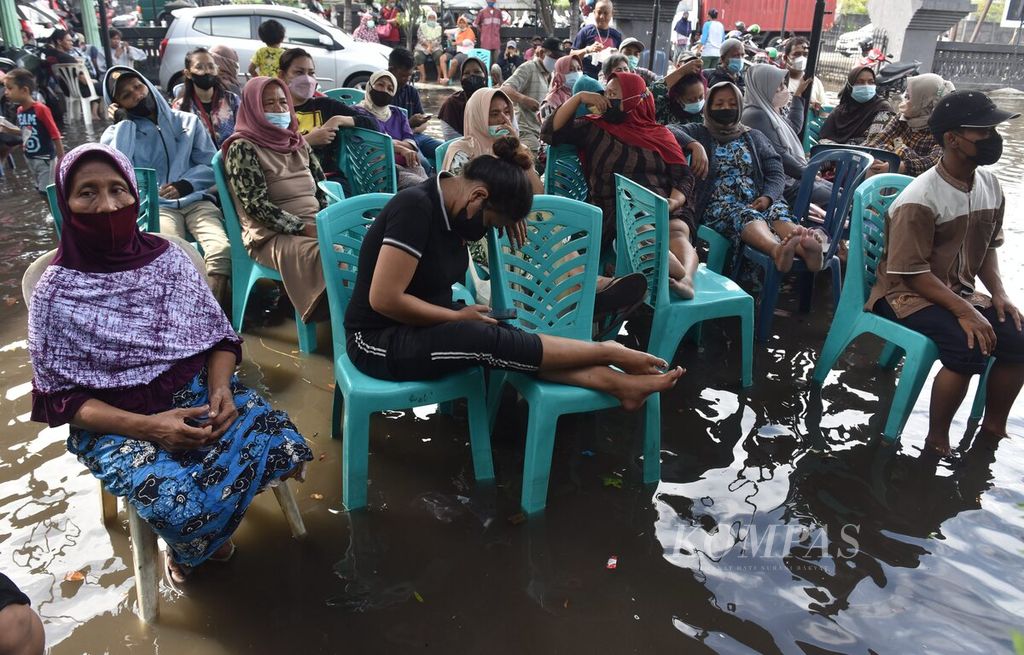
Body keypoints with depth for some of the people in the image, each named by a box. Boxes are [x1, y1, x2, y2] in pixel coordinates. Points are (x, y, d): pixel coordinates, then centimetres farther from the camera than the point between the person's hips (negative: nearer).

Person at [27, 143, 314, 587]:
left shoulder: (168, 256, 0)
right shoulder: (56, 293, -7)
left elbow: (220, 336, 5)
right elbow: (59, 397, -6)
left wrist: (220, 390, -16)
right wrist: (148, 426, -21)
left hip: (199, 392, 4)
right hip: (115, 423, -3)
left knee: (281, 445, -19)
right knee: (187, 505, -28)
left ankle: (198, 532, 11)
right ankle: (187, 546, 12)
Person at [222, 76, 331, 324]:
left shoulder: (298, 142, 17)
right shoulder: (242, 148, -1)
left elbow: (323, 187, 16)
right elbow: (257, 206, -10)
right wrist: (304, 228, -19)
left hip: (317, 225, 6)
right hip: (272, 234, -6)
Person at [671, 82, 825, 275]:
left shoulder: (754, 137, 26)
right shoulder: (700, 133, 19)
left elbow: (777, 174, 14)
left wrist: (768, 197, -8)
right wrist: (695, 145, -20)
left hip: (756, 203, 3)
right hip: (718, 206, -3)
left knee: (778, 211, -33)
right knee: (745, 216, -38)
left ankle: (803, 247, -65)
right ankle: (777, 249, -69)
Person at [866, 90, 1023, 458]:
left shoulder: (990, 184, 2)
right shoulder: (919, 201, -23)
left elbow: (988, 245, 15)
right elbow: (912, 273, -21)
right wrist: (964, 312, -24)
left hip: (960, 291, 8)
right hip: (909, 294, -8)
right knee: (970, 350, -28)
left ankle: (994, 426, 15)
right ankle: (937, 440, -9)